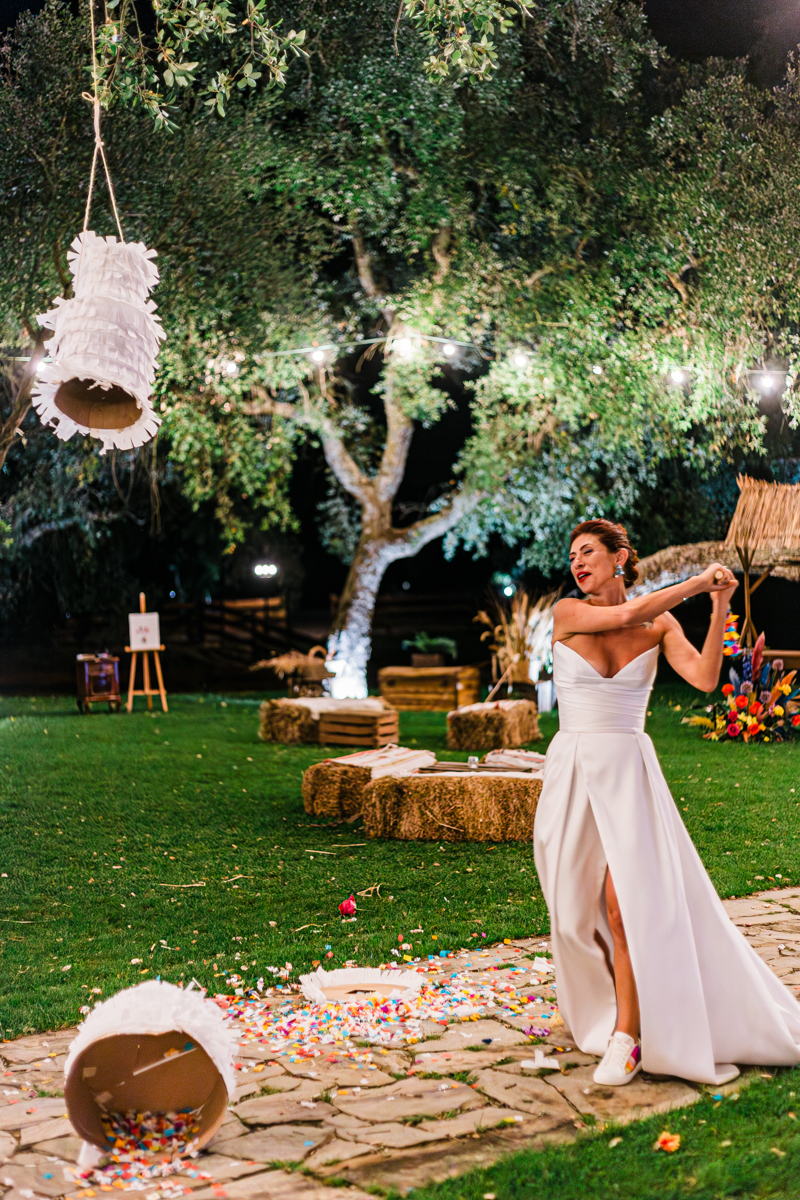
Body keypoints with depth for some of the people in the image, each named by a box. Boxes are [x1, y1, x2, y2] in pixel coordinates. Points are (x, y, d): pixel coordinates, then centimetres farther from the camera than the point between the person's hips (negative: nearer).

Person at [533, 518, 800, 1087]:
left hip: (629, 773, -1)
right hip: (572, 773, 1)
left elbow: (705, 679, -12)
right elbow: (624, 614, -18)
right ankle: (605, 1001, 34)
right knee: (580, 909, 7)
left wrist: (719, 608, -18)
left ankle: (627, 1036, -3)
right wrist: (698, 582, -11)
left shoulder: (661, 625, 3)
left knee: (625, 903, -13)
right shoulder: (567, 614, -1)